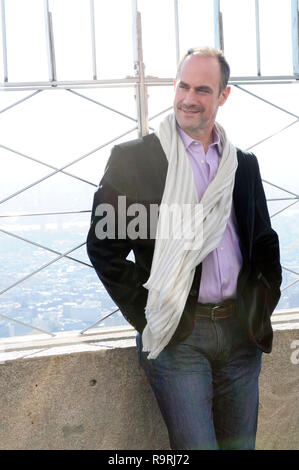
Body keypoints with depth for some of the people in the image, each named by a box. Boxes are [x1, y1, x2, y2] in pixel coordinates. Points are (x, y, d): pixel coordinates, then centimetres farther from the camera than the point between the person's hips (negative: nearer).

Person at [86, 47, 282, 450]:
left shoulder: (244, 164, 11)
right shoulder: (133, 159, -3)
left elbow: (265, 243, 18)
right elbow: (104, 247, -4)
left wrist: (262, 306, 7)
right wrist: (145, 316, -7)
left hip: (241, 333, 4)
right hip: (177, 337, -4)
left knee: (240, 443, 12)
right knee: (196, 444, -6)